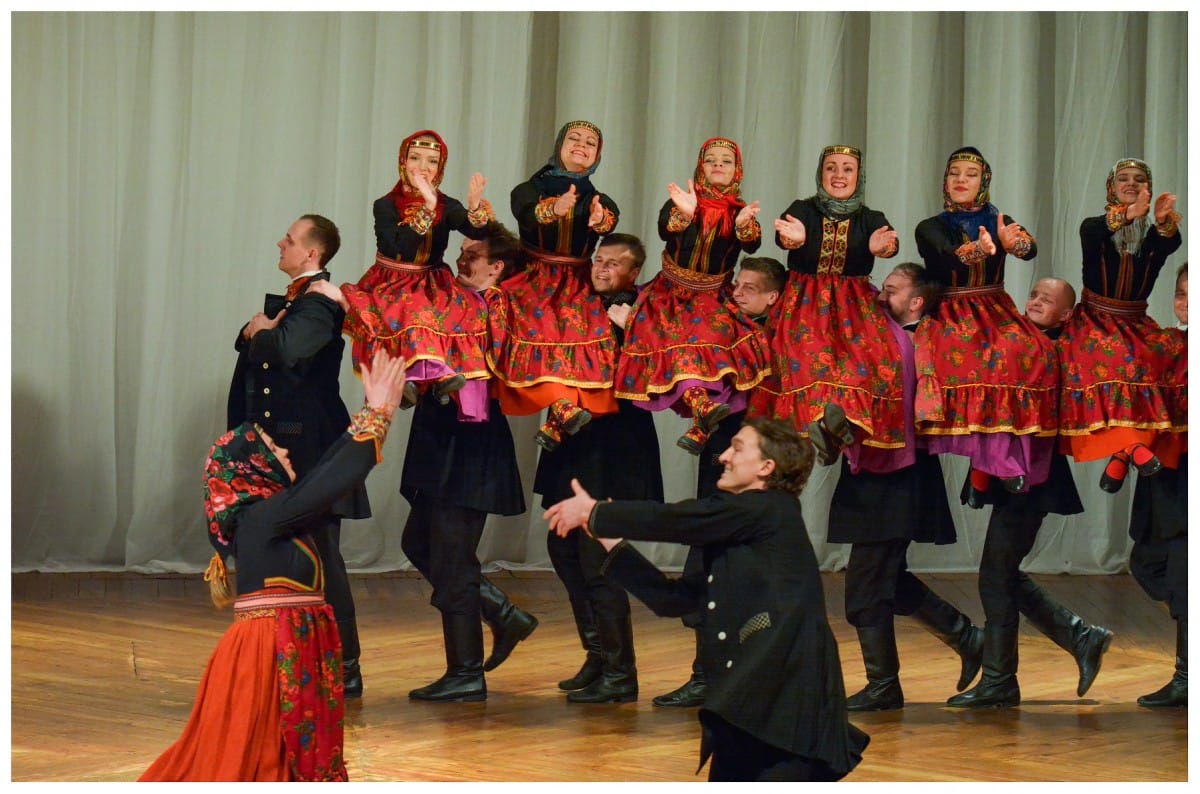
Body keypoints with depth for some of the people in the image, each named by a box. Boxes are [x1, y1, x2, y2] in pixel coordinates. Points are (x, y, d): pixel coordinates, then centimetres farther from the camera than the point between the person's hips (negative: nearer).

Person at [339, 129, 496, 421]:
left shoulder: (447, 206, 2)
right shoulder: (386, 206, -5)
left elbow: (476, 232, -18)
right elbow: (399, 249, -22)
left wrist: (476, 208, -41)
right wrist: (428, 208, -30)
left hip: (433, 287, 2)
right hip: (392, 287, -2)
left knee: (469, 310, -25)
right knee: (412, 312, -35)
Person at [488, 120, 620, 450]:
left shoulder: (598, 200, 9)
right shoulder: (531, 189, 5)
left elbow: (611, 221, -16)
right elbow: (526, 216, -20)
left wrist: (600, 219, -43)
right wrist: (553, 209, -43)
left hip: (578, 285, 2)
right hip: (534, 278, -1)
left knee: (582, 330, -20)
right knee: (540, 327, -26)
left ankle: (554, 426, -22)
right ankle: (563, 407, -37)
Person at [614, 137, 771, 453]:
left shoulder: (740, 210, 1)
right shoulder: (682, 200, -1)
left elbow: (752, 245, -19)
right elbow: (665, 229, -22)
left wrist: (744, 225, -42)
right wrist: (683, 214, -44)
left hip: (713, 296, 1)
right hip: (673, 291, -1)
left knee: (718, 334, -25)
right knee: (677, 336, -27)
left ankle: (700, 428, -30)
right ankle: (702, 406, -48)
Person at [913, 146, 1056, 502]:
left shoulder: (1000, 222, 12)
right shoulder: (930, 228, 6)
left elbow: (1031, 248, -10)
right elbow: (947, 255, -17)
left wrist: (1012, 242, -35)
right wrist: (976, 251, -40)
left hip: (996, 311, 2)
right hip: (950, 314, -2)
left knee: (1035, 351, -29)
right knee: (956, 353, -36)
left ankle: (981, 471, -29)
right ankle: (1002, 459, -32)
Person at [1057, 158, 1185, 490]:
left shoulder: (1154, 233, 5)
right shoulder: (1094, 226, 1)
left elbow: (1171, 243, -21)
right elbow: (1092, 235, -26)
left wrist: (1164, 222, -47)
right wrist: (1127, 214, -48)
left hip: (1136, 322, 2)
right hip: (1096, 318, -2)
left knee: (1176, 352, -27)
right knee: (1112, 354, -36)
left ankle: (1120, 456, -28)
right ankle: (1133, 445, -36)